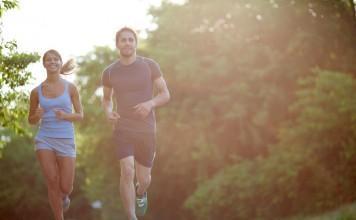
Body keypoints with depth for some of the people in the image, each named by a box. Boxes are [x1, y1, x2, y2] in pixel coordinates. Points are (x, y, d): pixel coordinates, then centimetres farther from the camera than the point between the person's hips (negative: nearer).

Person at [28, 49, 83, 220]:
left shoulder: (71, 88, 0)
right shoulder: (36, 92, 3)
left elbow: (80, 116, 5)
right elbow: (31, 120, 13)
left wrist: (65, 115, -17)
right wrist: (37, 116, -12)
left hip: (65, 141, 0)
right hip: (44, 140, 0)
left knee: (66, 188, 0)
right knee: (52, 183, -9)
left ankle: (64, 195, 39)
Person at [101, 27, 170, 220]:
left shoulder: (150, 65, -4)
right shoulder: (109, 72, 0)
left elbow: (165, 95, -1)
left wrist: (150, 104, -24)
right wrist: (108, 113, -7)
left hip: (146, 131, 0)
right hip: (123, 130, 0)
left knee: (143, 179, 10)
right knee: (127, 172, -22)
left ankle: (141, 192, 51)